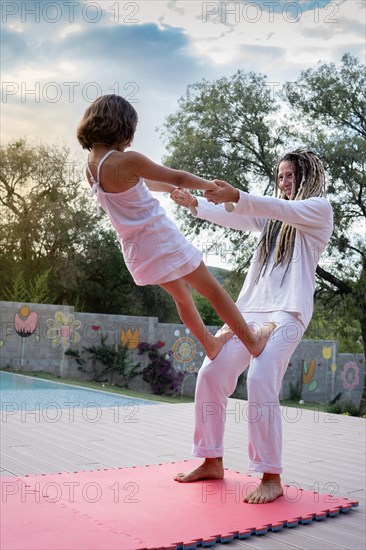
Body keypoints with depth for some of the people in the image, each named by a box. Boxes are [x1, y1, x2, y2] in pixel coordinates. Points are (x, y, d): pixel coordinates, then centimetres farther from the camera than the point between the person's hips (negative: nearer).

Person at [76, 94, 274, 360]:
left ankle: (210, 343, 45)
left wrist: (170, 188, 30)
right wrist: (211, 185, 6)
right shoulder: (128, 160, -22)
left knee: (181, 294, 29)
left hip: (136, 250, 8)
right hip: (161, 239, -8)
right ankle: (252, 339, 24)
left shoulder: (90, 169, 3)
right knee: (211, 289, 11)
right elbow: (178, 178, -11)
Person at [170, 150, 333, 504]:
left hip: (288, 309, -7)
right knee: (211, 374, -2)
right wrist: (196, 204, -2)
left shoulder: (319, 208, 5)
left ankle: (271, 477, -14)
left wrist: (236, 196, -28)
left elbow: (281, 209, -13)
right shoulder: (273, 217, 26)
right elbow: (235, 218, 14)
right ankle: (212, 461, 11)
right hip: (250, 306, 7)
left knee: (261, 380, -24)